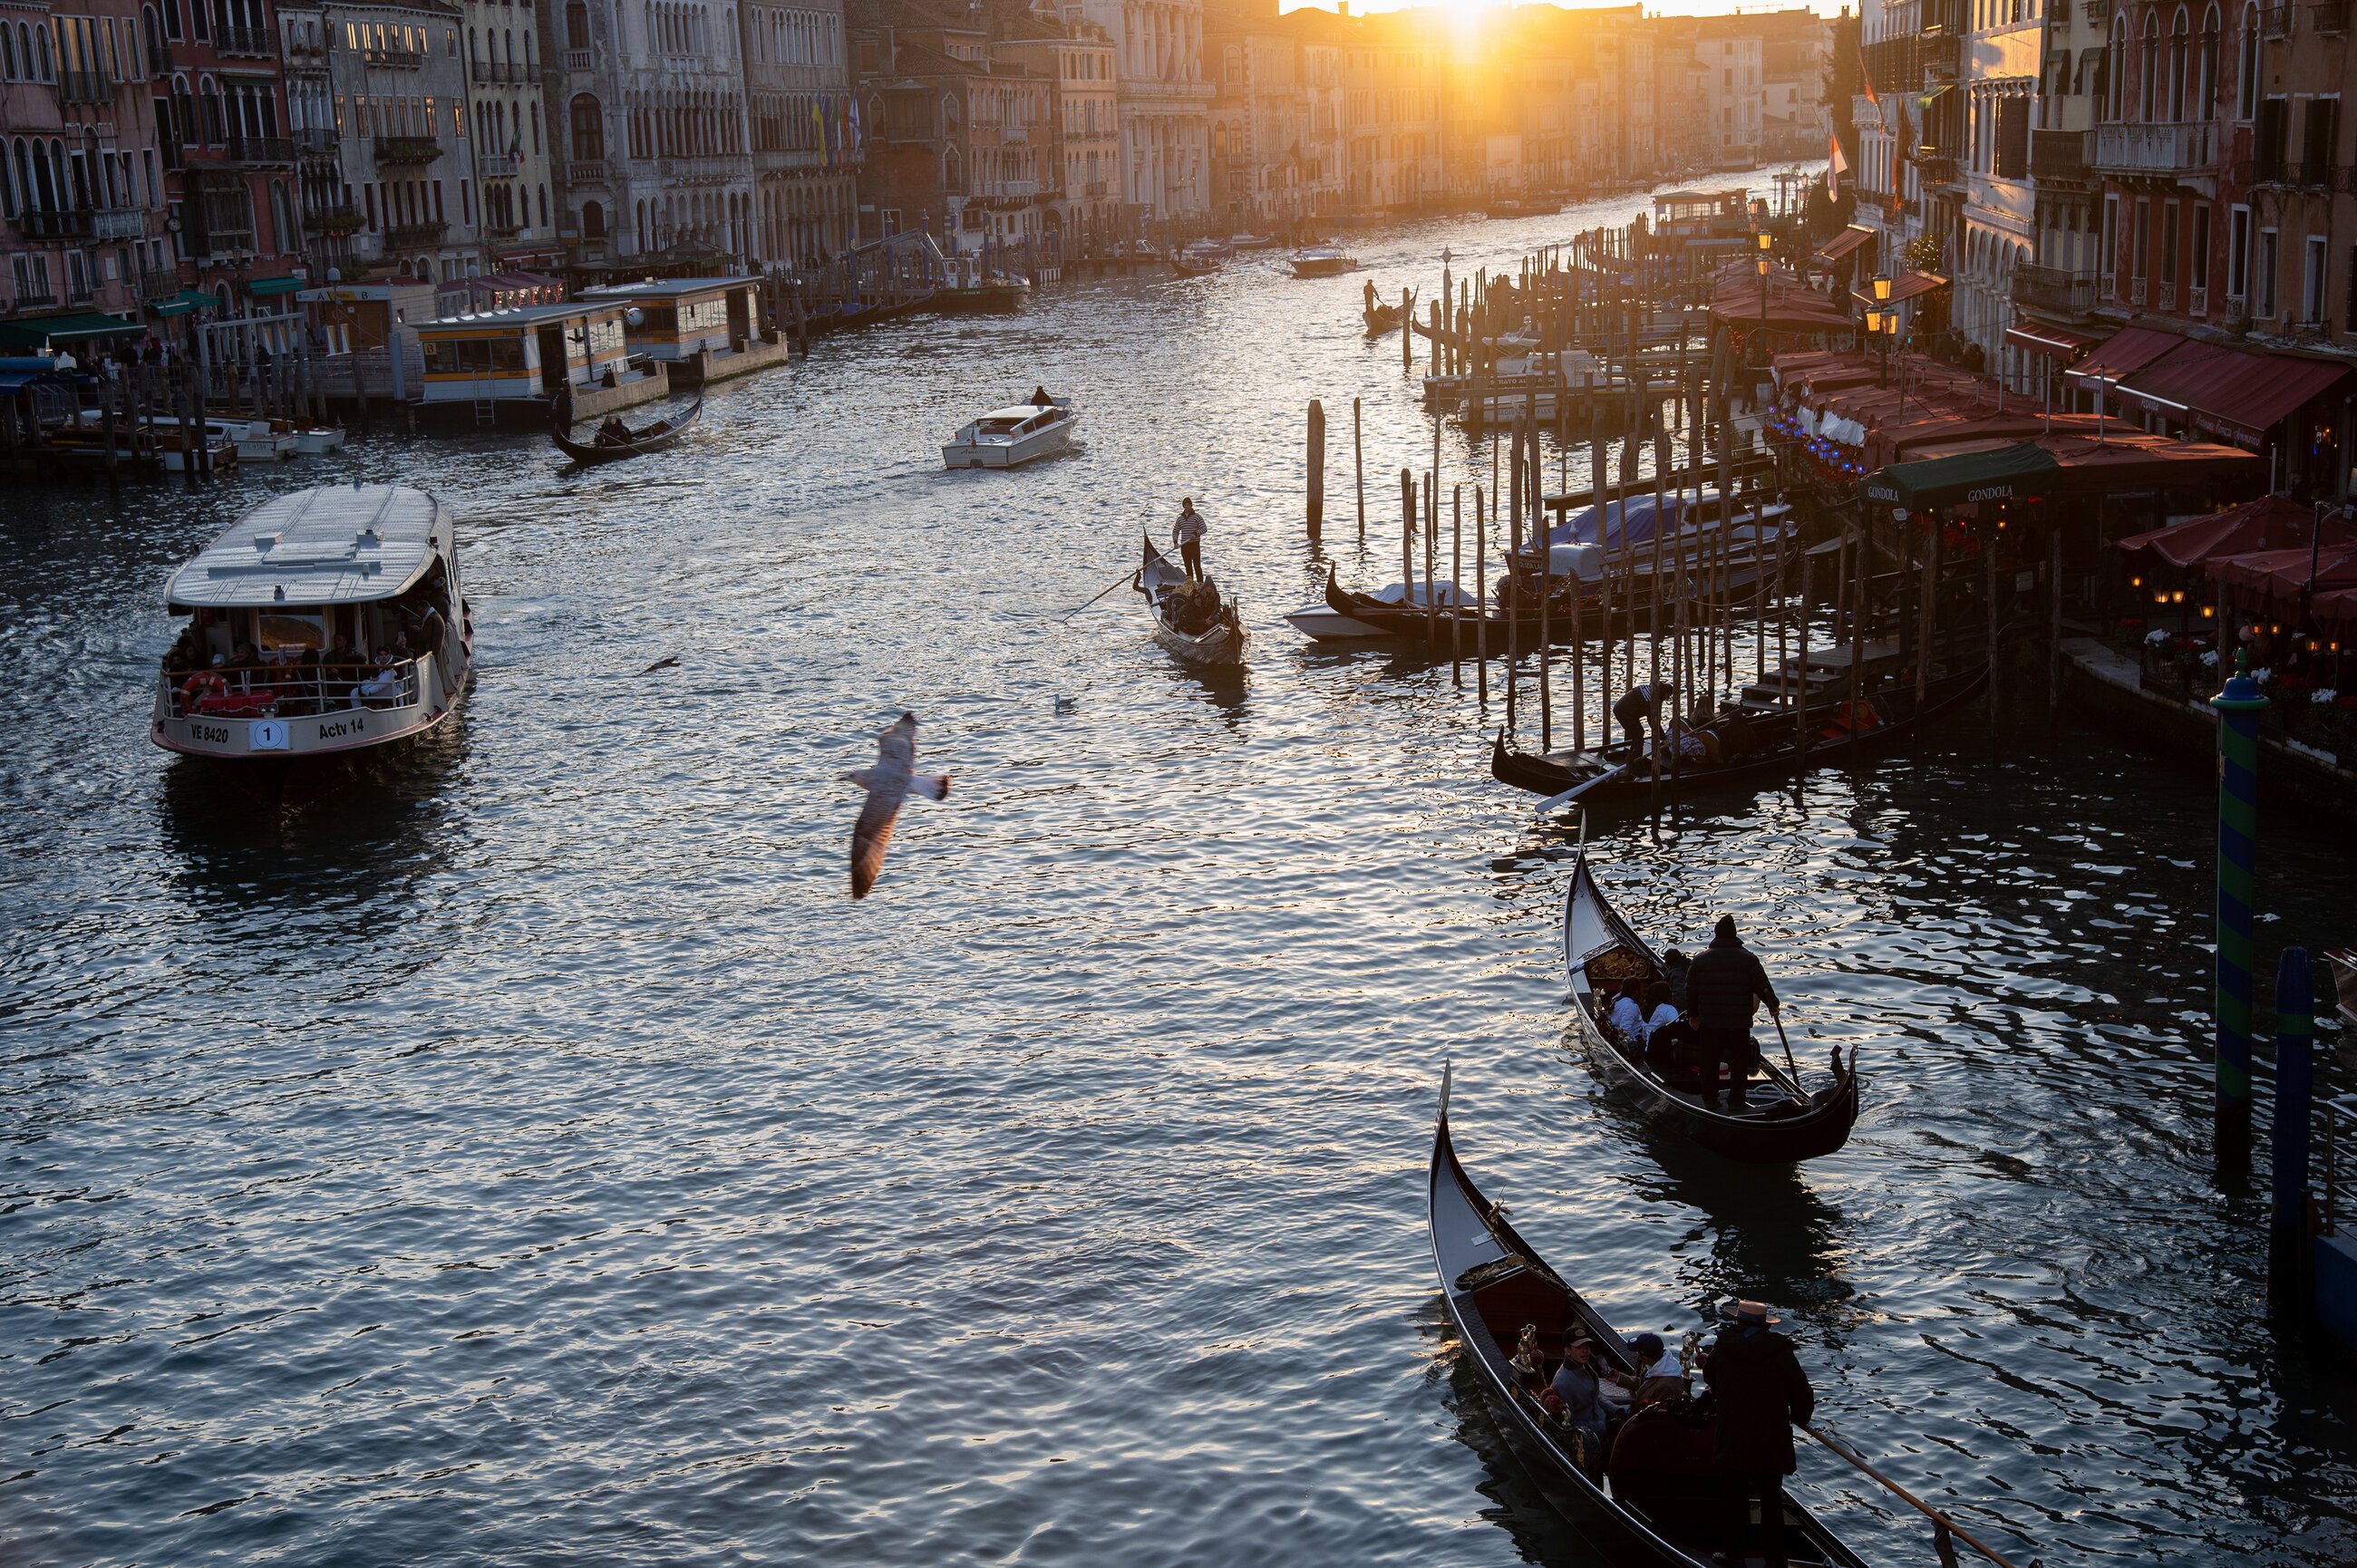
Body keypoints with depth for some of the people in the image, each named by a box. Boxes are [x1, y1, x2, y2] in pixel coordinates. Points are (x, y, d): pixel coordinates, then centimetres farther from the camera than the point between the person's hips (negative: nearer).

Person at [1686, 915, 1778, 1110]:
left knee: (1709, 1062, 14)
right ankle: (1736, 1101, 12)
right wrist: (1773, 1006, 11)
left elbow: (1691, 991, 6)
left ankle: (1709, 1099, 21)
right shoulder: (1747, 959, -8)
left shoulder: (1700, 960, 0)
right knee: (1739, 1063, 10)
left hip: (1709, 1022, 2)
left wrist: (1693, 1015, 19)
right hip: (1739, 1023, -2)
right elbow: (1763, 986, -5)